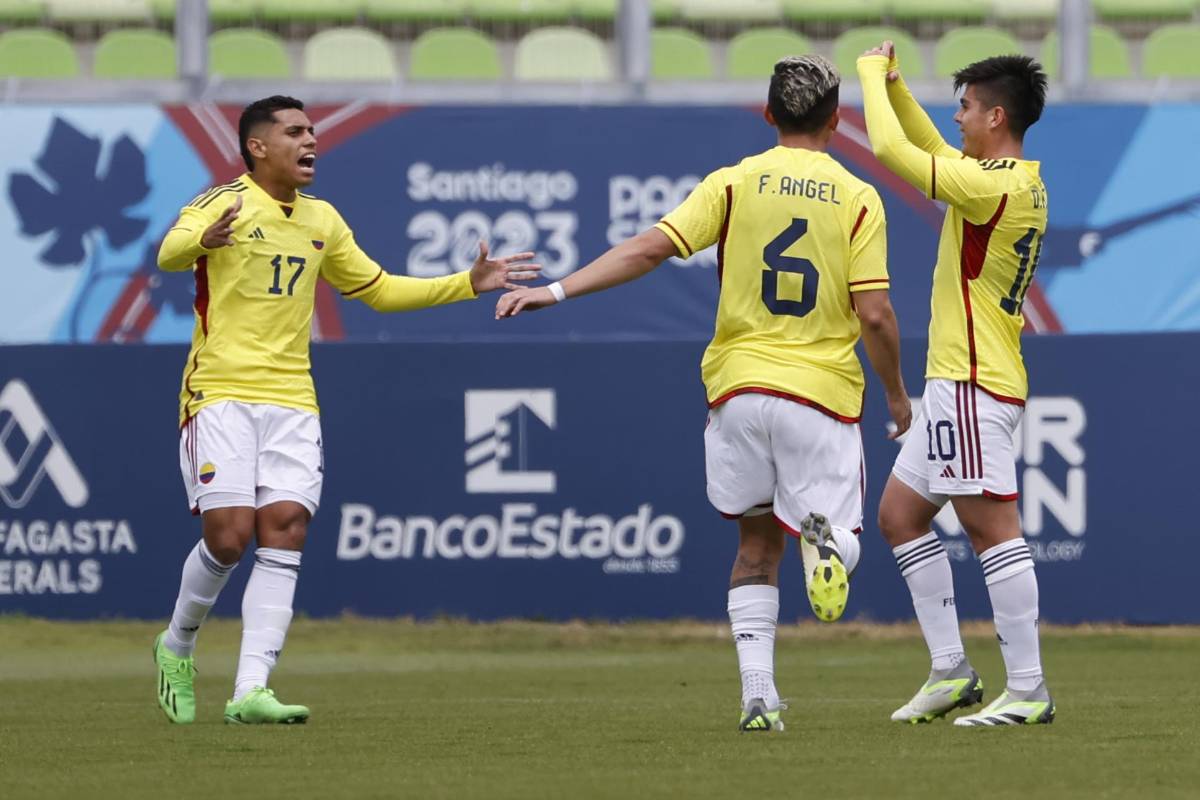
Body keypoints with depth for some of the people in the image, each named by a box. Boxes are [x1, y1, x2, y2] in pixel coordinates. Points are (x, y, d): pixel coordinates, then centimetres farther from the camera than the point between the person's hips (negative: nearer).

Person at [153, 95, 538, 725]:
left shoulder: (321, 221, 15)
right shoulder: (224, 204, -6)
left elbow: (379, 289, 27)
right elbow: (170, 253, -27)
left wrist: (468, 284, 19)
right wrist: (202, 240, -51)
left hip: (291, 402, 5)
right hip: (220, 395, -5)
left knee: (284, 533, -9)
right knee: (228, 536, -12)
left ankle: (250, 691, -13)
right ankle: (176, 649, 16)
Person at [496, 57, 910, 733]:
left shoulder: (734, 183, 2)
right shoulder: (858, 200, -1)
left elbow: (649, 249, -8)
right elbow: (874, 314, -6)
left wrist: (557, 291, -5)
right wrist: (898, 395, 10)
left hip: (739, 389, 2)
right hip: (822, 394, -2)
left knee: (757, 546, 16)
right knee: (842, 542, 8)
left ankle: (758, 695, 3)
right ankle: (824, 536, -32)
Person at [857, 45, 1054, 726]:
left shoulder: (994, 185, -18)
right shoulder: (1022, 184, 12)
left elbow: (892, 148, -17)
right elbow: (931, 148, 30)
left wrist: (873, 74, -2)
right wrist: (894, 86, 19)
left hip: (973, 386, -11)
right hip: (957, 382, 11)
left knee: (992, 527, -10)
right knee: (900, 514, 15)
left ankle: (1028, 690, -10)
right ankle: (951, 671, 15)